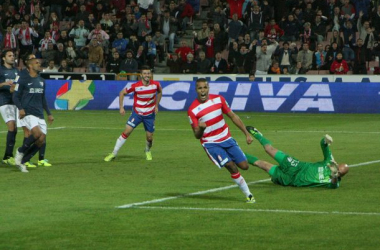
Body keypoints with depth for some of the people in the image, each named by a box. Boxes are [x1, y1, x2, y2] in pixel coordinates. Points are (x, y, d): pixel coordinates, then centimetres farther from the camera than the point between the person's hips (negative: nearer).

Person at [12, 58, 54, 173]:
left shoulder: (41, 81, 18)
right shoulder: (23, 79, -1)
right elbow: (15, 96, -2)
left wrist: (49, 114, 23)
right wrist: (20, 108, -19)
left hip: (40, 114, 7)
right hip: (28, 113, -7)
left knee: (41, 141, -6)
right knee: (37, 133, -29)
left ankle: (22, 162, 7)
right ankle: (20, 152, -4)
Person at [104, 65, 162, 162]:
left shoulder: (155, 84, -12)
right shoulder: (135, 86, -19)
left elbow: (159, 92, 12)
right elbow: (122, 93, -6)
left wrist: (156, 105, 8)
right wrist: (121, 107, -11)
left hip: (150, 115, 2)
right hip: (137, 113, -2)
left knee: (150, 138, 4)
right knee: (126, 131, -13)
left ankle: (148, 151, 39)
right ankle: (114, 153, -4)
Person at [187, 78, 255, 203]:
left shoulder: (218, 99, -2)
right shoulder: (192, 110, -12)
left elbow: (233, 116, 7)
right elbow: (197, 136, -9)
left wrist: (246, 134, 4)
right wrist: (200, 128, -33)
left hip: (227, 139, 4)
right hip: (211, 144, -4)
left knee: (244, 166, -5)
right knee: (231, 167, -20)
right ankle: (248, 195, -6)